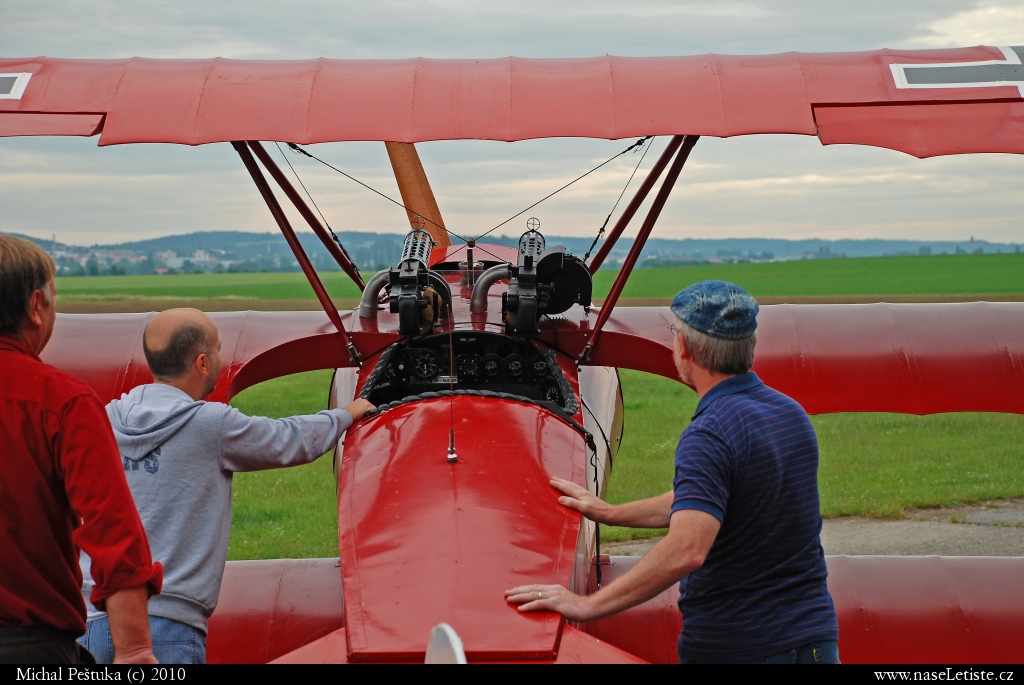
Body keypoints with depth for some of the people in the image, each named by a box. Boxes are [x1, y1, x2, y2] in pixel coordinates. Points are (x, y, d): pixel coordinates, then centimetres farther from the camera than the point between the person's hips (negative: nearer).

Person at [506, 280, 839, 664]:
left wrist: (588, 606, -30)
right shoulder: (792, 412, 6)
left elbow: (686, 550, -33)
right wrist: (608, 513, 22)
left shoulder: (709, 435, -21)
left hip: (729, 647, -7)